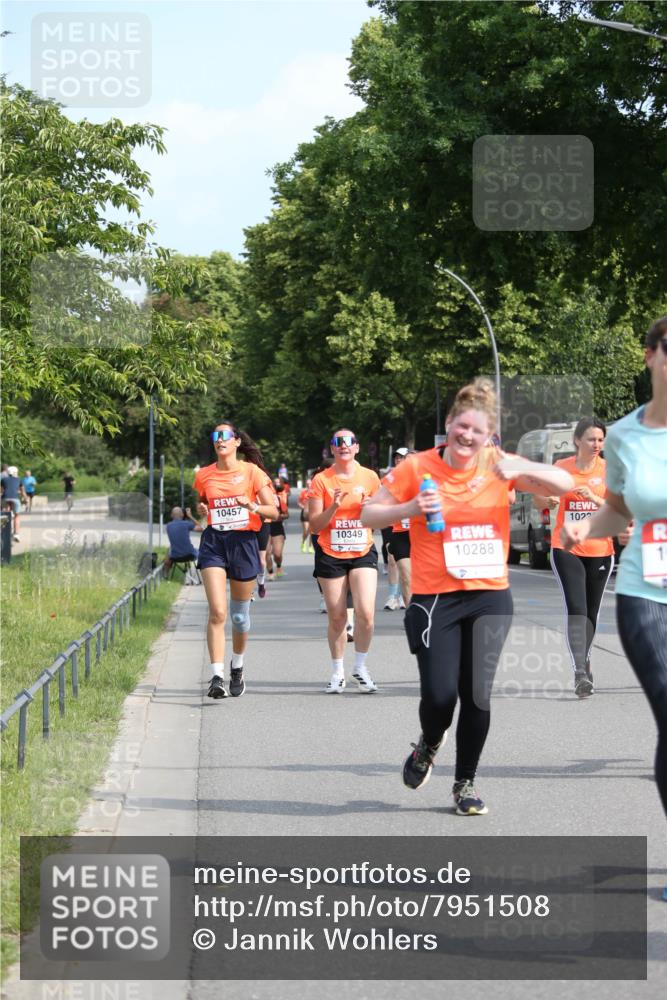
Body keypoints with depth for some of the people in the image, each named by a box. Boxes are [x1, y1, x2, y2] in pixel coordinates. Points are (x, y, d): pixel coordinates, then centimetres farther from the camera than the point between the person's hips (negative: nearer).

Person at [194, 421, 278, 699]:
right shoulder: (204, 475, 6)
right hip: (214, 543, 0)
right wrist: (202, 511, -1)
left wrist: (251, 506, -20)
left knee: (240, 614, 11)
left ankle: (237, 668, 34)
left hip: (244, 542, 0)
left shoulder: (252, 472, -1)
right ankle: (216, 676, -16)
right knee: (217, 611, -15)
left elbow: (273, 511, -1)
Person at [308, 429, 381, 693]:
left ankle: (360, 667, 7)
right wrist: (333, 507, -19)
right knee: (337, 617, 2)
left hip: (363, 553, 1)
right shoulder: (321, 480, -1)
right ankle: (337, 673, 17)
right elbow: (314, 525, -3)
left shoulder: (369, 477, 3)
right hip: (330, 555, -1)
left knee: (365, 613, -13)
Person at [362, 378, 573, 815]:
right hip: (434, 598, -2)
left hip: (490, 596, 2)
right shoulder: (417, 467, -4)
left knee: (477, 694, -4)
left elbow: (565, 483, -3)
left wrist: (522, 469, -20)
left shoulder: (498, 465, 2)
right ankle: (428, 746, 28)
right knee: (440, 694, -8)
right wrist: (411, 508, -20)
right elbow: (369, 515, -1)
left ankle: (466, 783, 16)